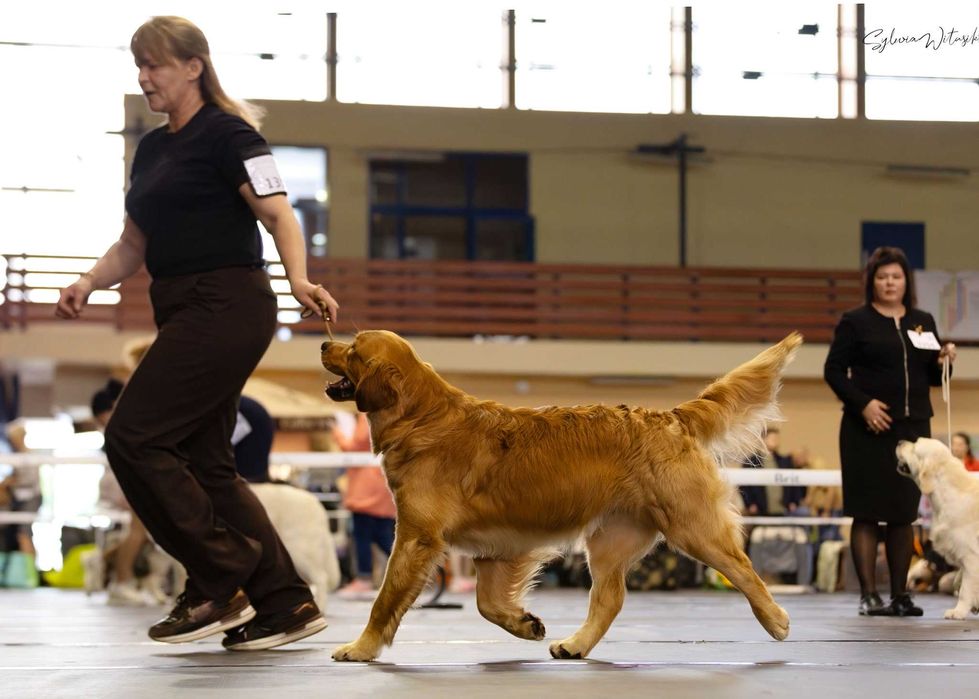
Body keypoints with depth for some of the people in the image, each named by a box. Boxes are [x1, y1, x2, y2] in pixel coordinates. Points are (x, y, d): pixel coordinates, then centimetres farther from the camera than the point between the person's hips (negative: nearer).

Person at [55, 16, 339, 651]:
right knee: (204, 464, 7)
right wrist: (88, 284, 4)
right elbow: (134, 245, 22)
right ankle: (285, 605, 10)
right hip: (184, 314, 9)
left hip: (226, 307, -9)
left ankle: (218, 587, -8)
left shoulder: (226, 134, -8)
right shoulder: (152, 149, 18)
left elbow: (280, 216, -17)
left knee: (133, 437, -13)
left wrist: (298, 280, -34)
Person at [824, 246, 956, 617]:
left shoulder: (922, 322, 13)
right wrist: (862, 403, -16)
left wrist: (943, 361, -4)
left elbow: (931, 377, 18)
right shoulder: (855, 322, -1)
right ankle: (869, 594, -3)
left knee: (905, 514, 6)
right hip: (868, 430, -4)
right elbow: (833, 370, -4)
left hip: (913, 427, 4)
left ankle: (900, 594, 11)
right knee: (867, 513, -5)